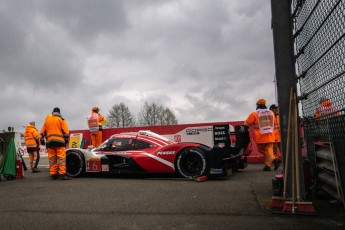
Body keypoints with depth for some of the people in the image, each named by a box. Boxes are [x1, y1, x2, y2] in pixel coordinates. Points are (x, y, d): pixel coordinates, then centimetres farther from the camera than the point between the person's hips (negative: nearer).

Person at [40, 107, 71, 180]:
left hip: (49, 141, 5)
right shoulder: (61, 119, 5)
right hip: (59, 141, -4)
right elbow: (66, 132, -2)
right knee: (61, 158, -8)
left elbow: (42, 132, 16)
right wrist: (66, 140, 5)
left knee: (52, 159, 7)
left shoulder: (47, 119, 17)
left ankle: (53, 174, 7)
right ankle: (62, 174, -15)